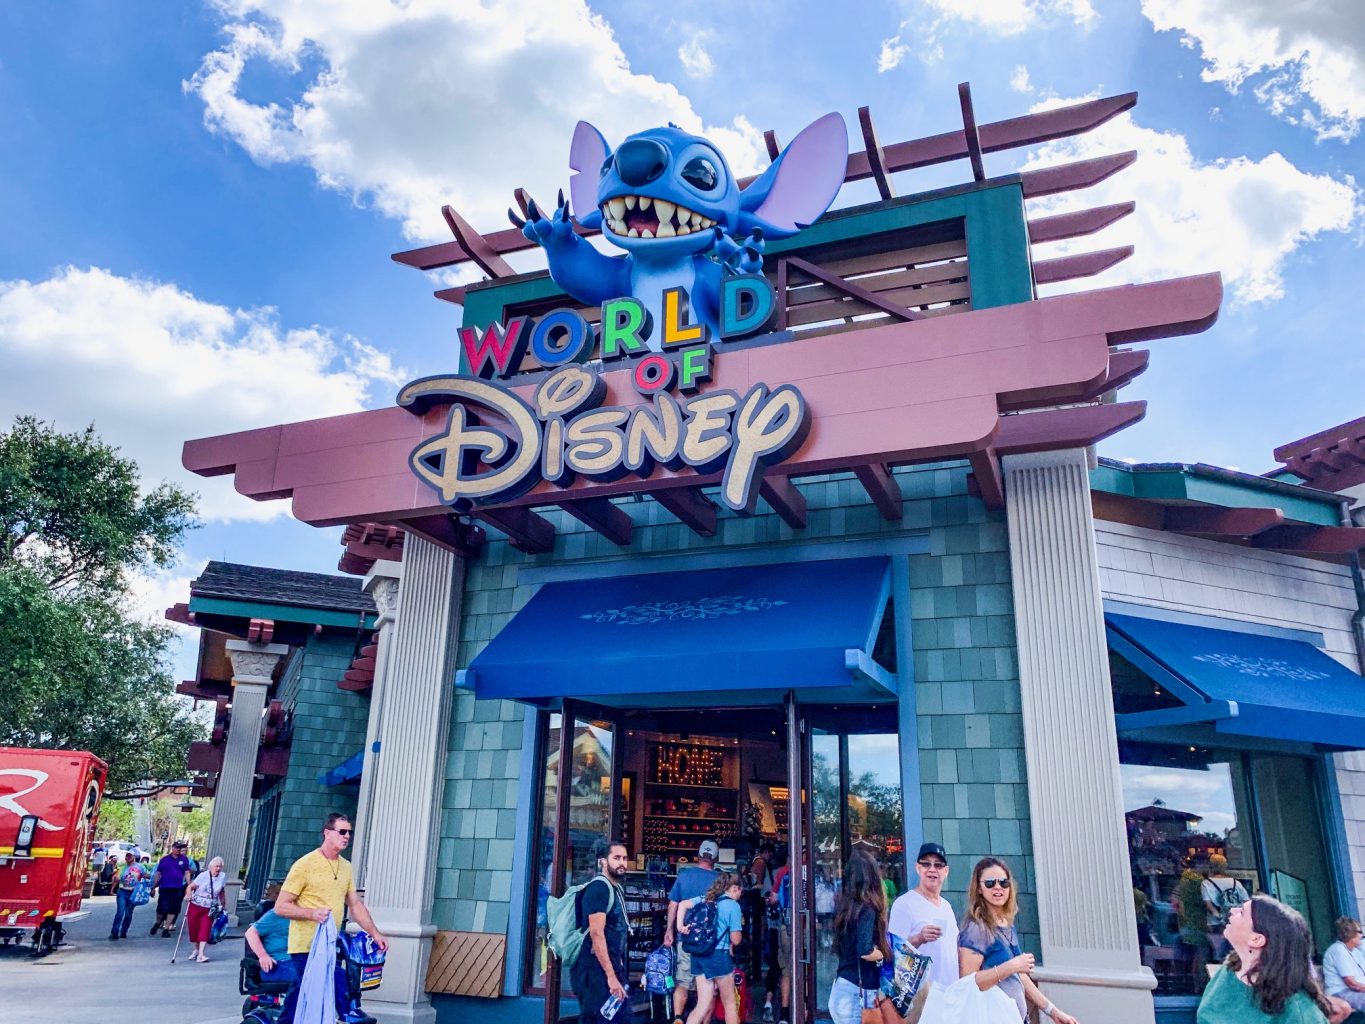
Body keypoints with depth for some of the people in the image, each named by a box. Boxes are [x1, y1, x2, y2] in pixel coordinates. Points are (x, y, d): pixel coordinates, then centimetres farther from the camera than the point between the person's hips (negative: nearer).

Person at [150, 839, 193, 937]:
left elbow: (187, 873, 5)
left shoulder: (184, 859, 5)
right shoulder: (164, 859, 5)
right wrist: (154, 887, 6)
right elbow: (158, 874, 9)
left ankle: (166, 929, 13)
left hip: (178, 889, 1)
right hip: (164, 888, -1)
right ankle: (157, 923, 25)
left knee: (173, 910, 2)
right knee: (162, 908, -4)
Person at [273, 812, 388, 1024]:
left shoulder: (346, 867, 11)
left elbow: (356, 904, 17)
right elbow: (281, 907, -10)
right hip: (305, 947, -6)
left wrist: (375, 933, 10)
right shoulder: (305, 864, -10)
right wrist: (312, 913, -24)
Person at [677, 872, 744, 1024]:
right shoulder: (733, 906, -7)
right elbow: (736, 940, -8)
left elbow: (683, 904, 3)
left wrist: (680, 925, -1)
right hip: (719, 955, -6)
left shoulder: (705, 899, 13)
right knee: (730, 1003, 10)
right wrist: (740, 924, 9)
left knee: (704, 1005, 11)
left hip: (699, 955, 7)